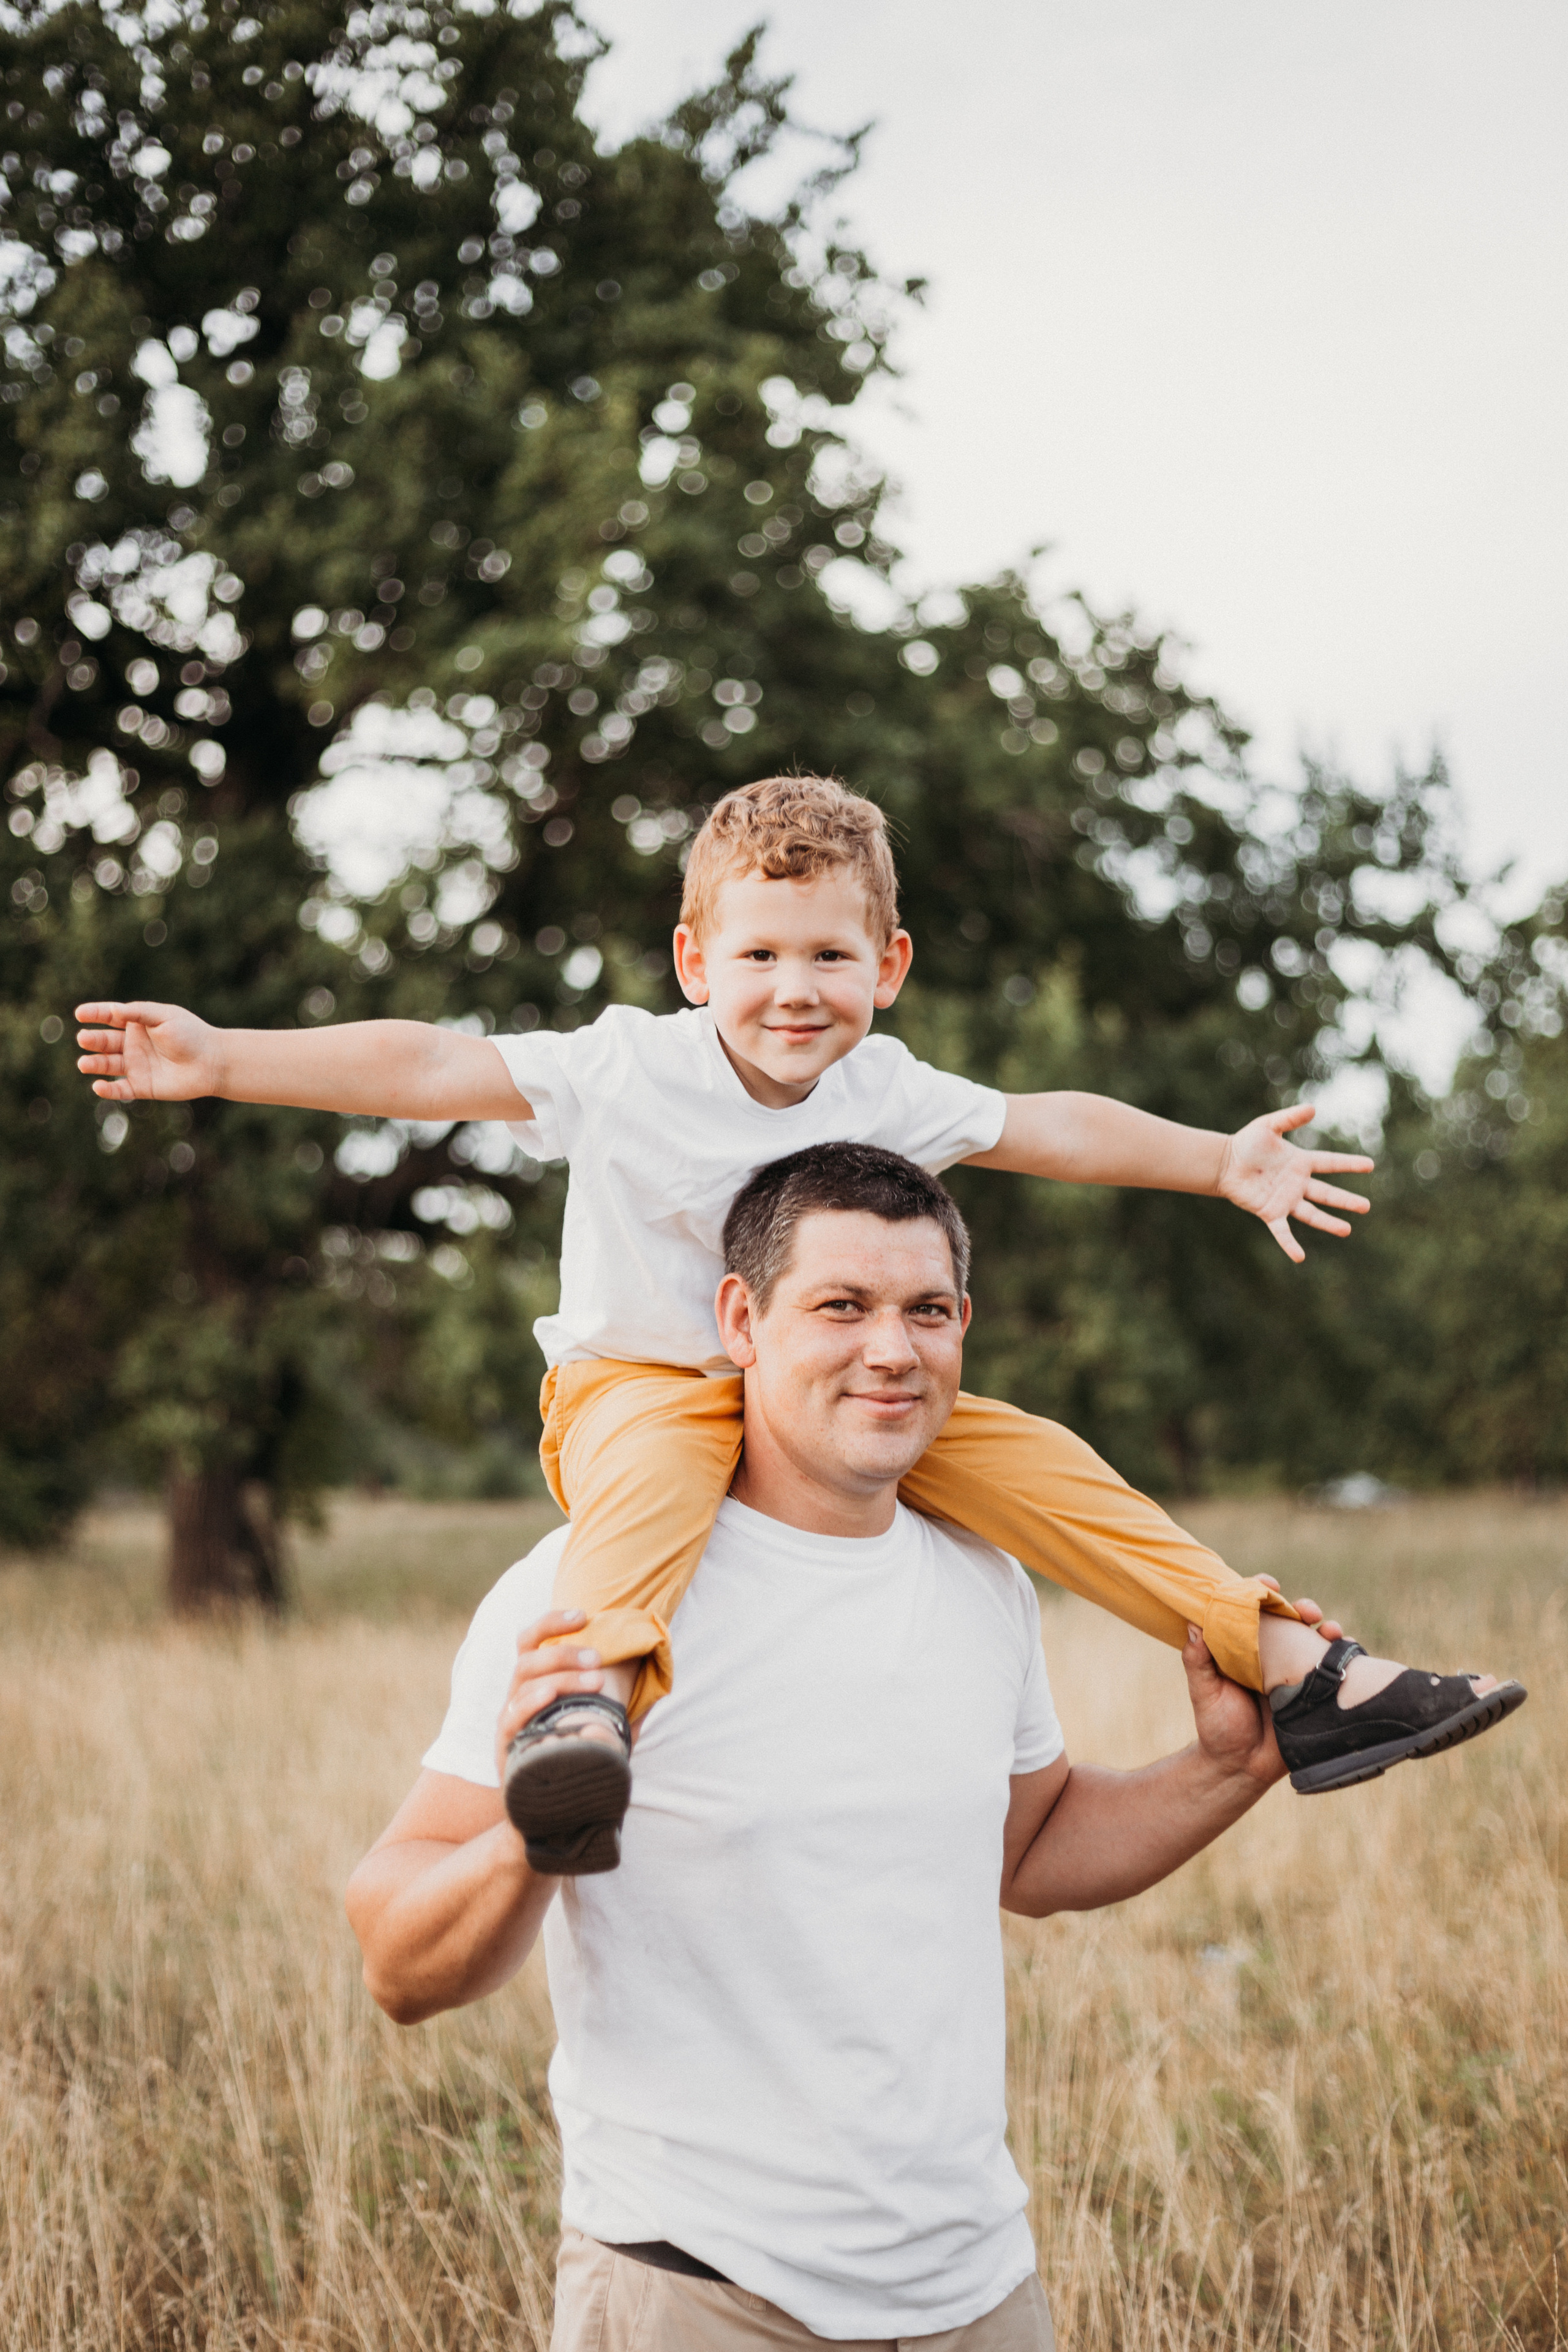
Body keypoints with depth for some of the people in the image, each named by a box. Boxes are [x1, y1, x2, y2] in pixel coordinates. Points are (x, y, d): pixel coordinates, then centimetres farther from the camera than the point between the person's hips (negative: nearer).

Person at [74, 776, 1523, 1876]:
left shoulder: (887, 1090, -4)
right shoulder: (625, 1073, -16)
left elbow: (1048, 1127, 10)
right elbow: (427, 1067, -23)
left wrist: (1221, 1162, 12)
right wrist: (221, 1060, -31)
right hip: (641, 1383, -4)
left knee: (1028, 1460, -10)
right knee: (657, 1473, -39)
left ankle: (1292, 1671, -5)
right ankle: (595, 1707, -61)